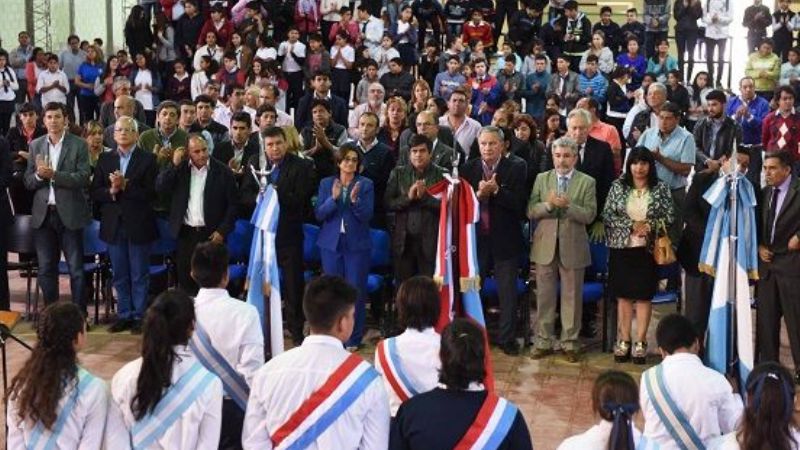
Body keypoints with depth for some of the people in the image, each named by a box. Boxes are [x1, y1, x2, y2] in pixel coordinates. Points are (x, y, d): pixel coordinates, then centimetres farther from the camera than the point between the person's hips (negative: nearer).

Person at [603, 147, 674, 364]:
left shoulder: (661, 188, 1)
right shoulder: (618, 186, 2)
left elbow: (668, 217, -1)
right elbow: (607, 215, -2)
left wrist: (650, 226, -16)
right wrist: (631, 225, -12)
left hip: (648, 250, -1)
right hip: (621, 248, 1)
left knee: (644, 296, 3)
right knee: (624, 295, 6)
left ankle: (640, 343, 12)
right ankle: (623, 341, 15)